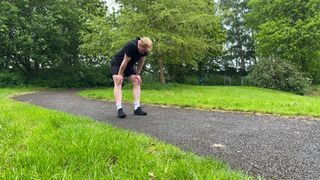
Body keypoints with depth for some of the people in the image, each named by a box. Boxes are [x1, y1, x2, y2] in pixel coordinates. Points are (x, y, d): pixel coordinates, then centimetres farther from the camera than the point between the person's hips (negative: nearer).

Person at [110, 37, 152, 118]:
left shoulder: (145, 49, -16)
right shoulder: (131, 46, -36)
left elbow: (141, 62, -3)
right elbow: (125, 61, -29)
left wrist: (137, 74, -5)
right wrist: (120, 74, -22)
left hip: (129, 65, 7)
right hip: (117, 63, -6)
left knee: (137, 82, -5)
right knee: (118, 83, -21)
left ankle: (137, 108, -7)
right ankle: (119, 109, -29)